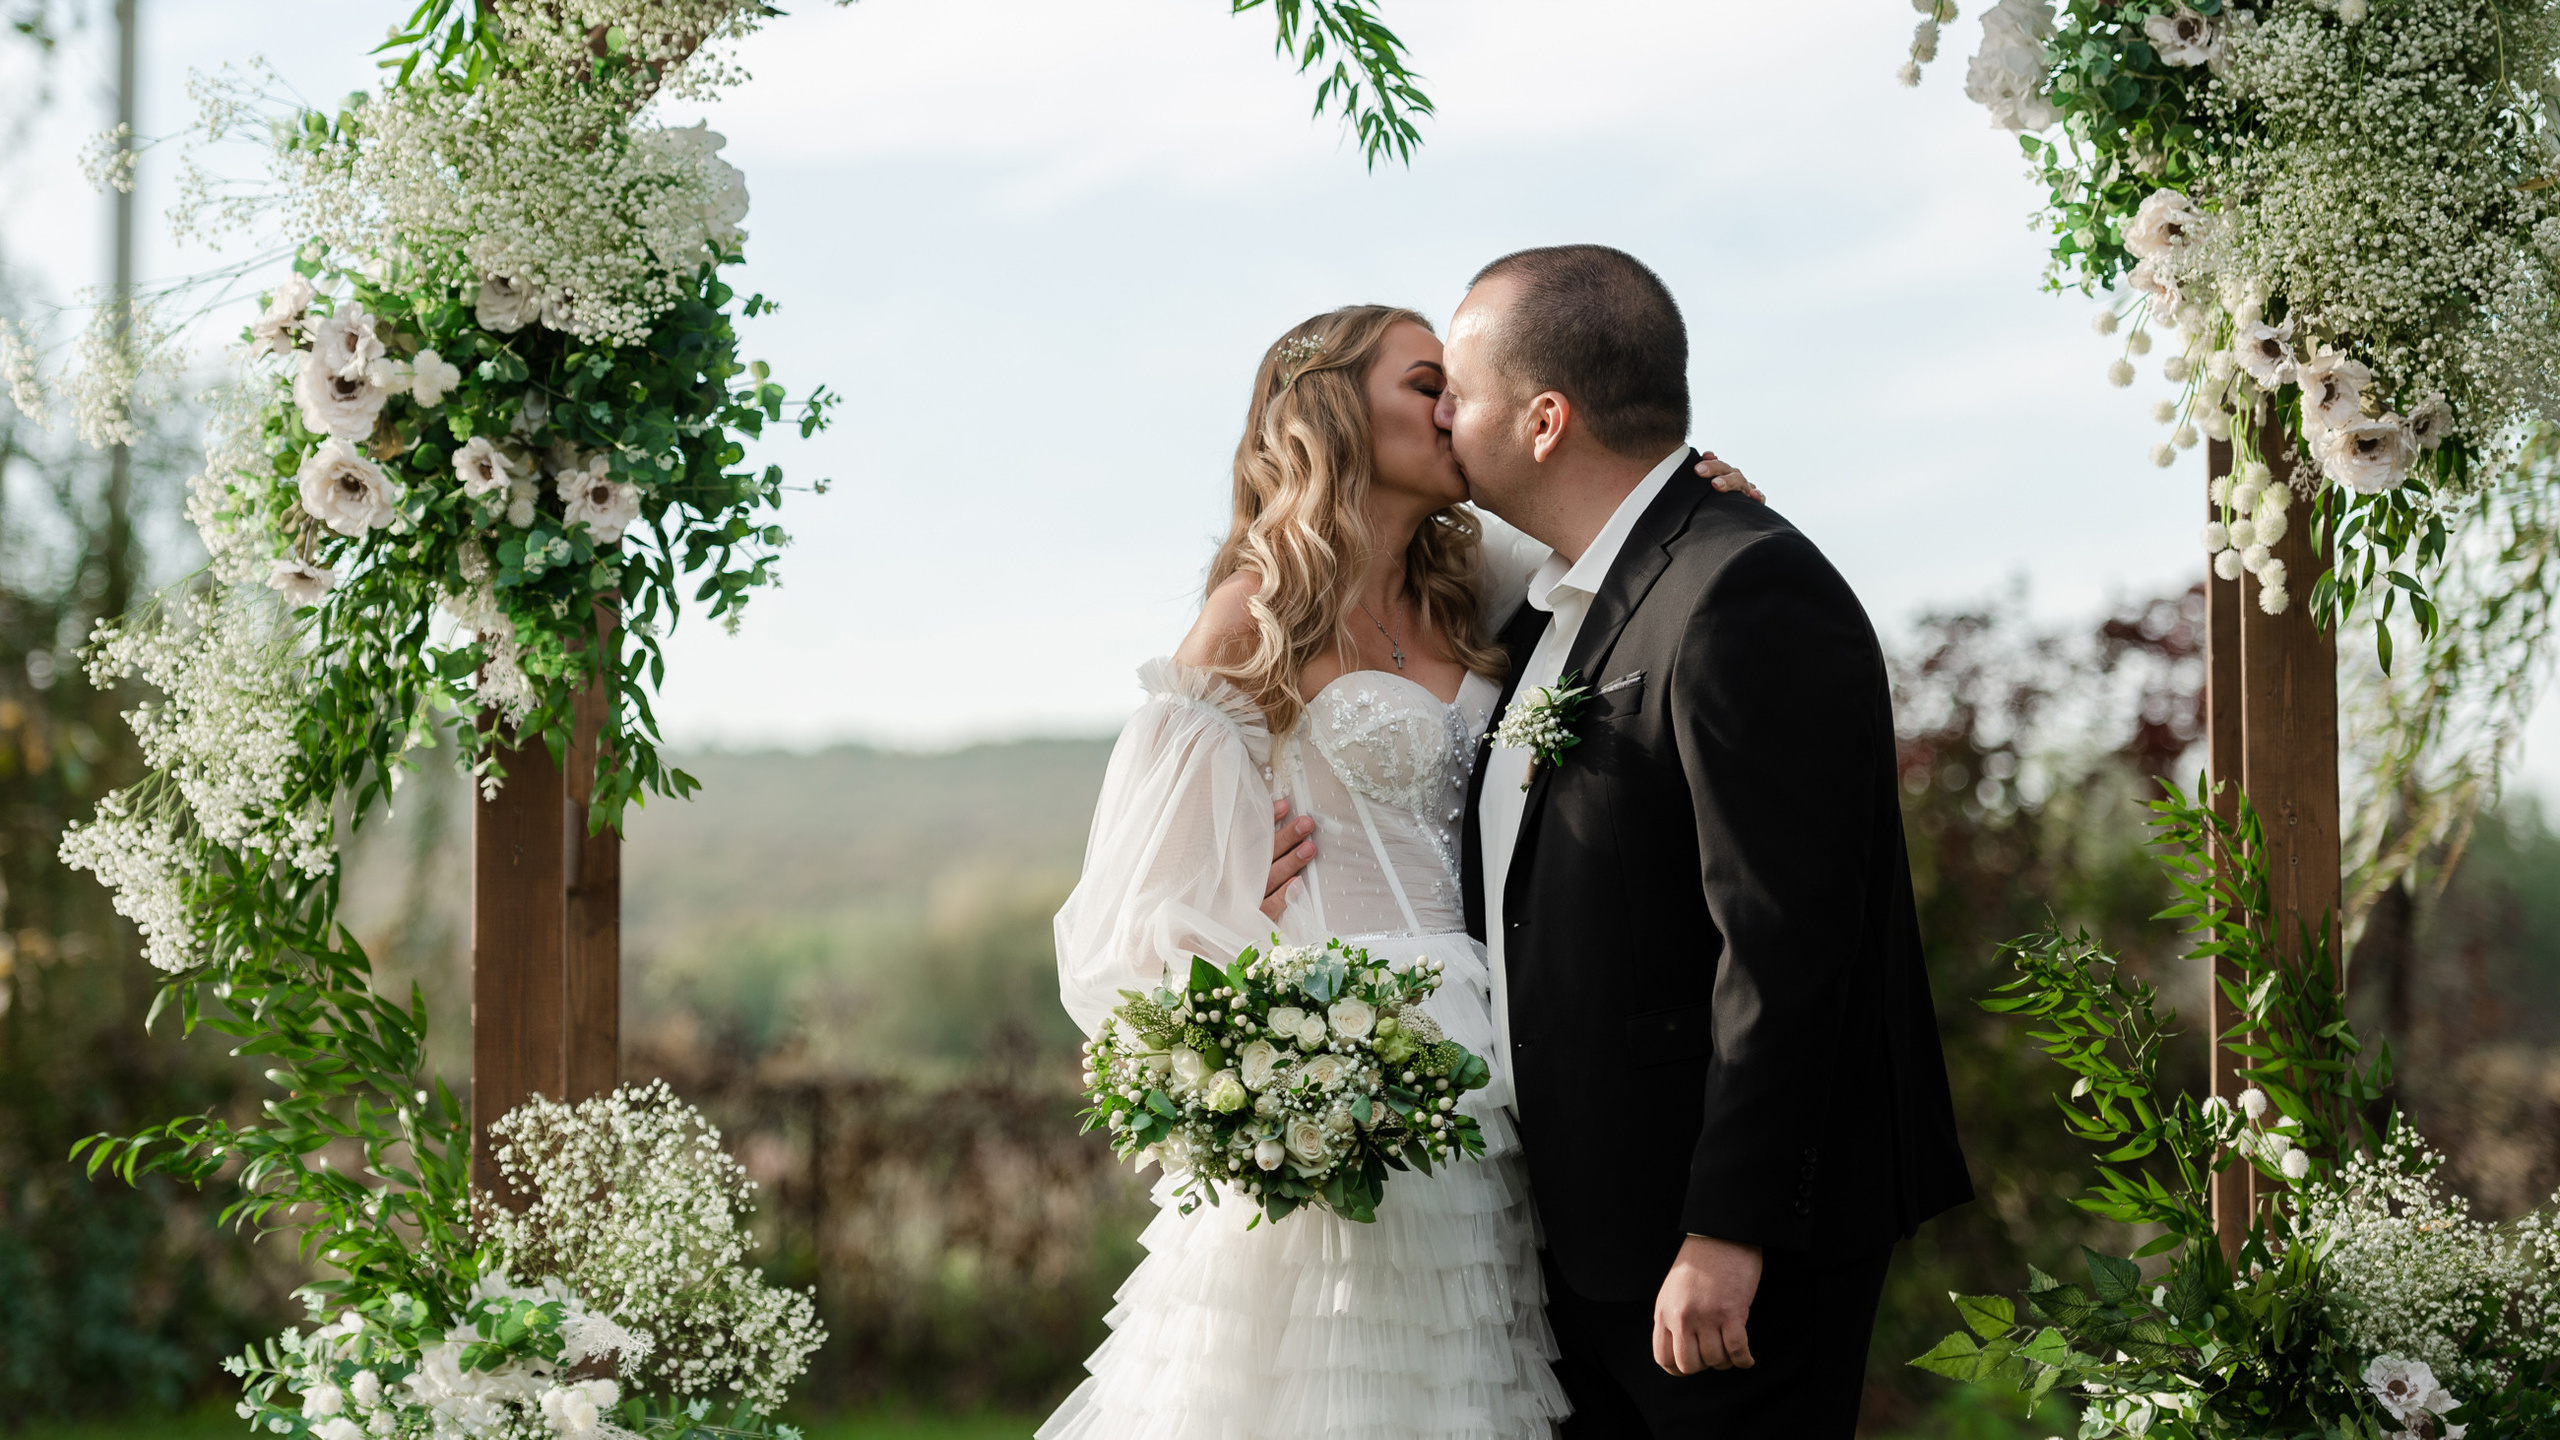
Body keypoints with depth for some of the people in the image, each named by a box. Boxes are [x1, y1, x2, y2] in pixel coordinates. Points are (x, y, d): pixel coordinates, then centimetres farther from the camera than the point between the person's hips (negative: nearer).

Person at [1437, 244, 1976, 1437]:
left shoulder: (1746, 595, -17)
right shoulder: (1555, 608, 14)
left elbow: (1780, 943, -22)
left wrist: (1724, 1237, -23)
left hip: (1729, 1249, -9)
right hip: (1582, 1240, 9)